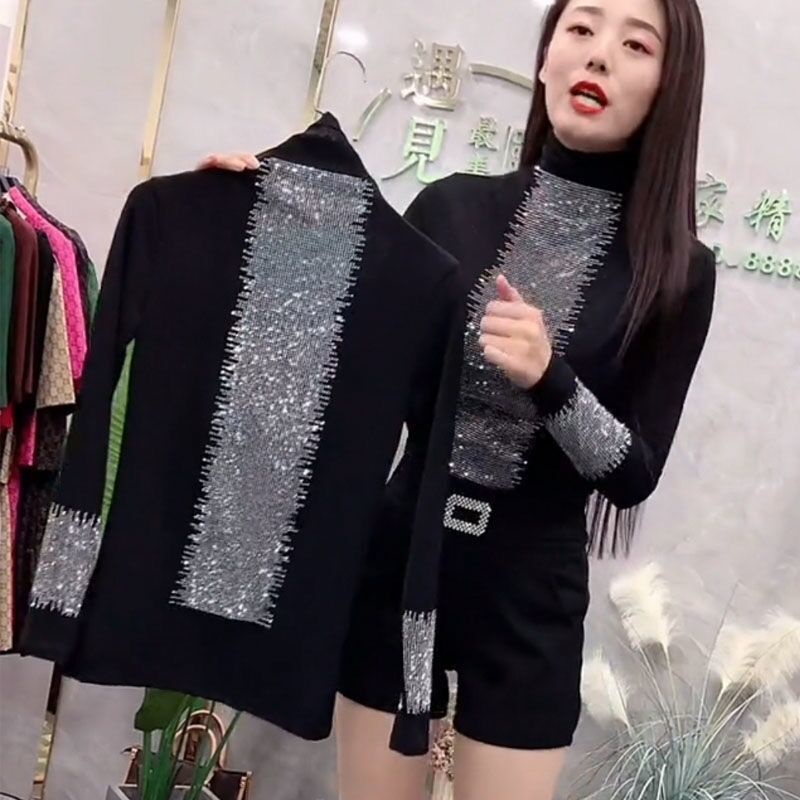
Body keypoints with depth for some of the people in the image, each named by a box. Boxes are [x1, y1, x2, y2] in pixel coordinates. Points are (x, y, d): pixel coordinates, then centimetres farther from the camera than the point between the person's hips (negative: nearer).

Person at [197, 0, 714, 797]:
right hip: (398, 561, 1)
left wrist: (549, 379, -23)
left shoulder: (676, 270, -5)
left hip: (528, 596, -1)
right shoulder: (451, 206, -2)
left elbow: (636, 476, -6)